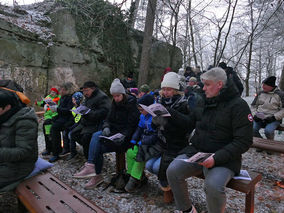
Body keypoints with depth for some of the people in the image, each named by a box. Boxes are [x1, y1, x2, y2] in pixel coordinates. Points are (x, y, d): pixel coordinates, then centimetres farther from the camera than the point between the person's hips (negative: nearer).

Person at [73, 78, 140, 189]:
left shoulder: (131, 104, -11)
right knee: (96, 135, -20)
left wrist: (123, 135, -29)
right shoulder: (115, 104, 11)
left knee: (99, 148, -22)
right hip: (114, 132, 7)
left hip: (125, 136, -7)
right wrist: (106, 127, -11)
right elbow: (108, 119, 10)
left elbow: (132, 125, -15)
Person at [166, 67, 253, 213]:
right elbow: (190, 123, 17)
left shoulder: (238, 105, -7)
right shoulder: (204, 101, 11)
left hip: (223, 158, -5)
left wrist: (217, 158, -23)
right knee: (173, 171, -16)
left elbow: (243, 141, -12)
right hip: (196, 151, 5)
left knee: (213, 186, -32)